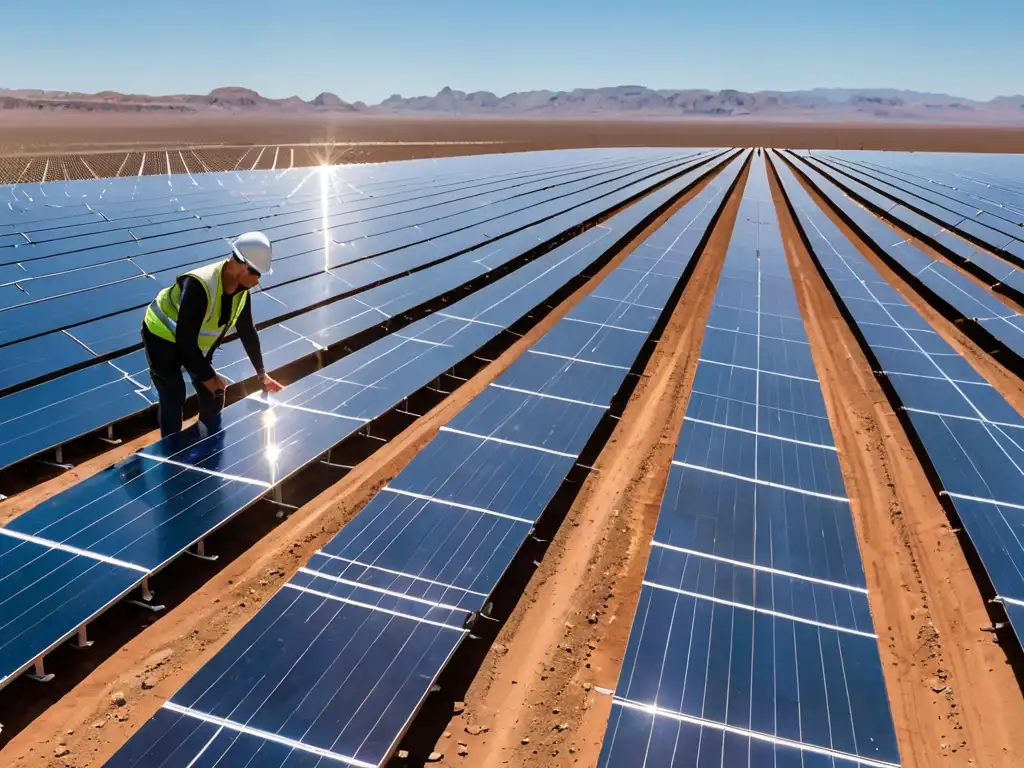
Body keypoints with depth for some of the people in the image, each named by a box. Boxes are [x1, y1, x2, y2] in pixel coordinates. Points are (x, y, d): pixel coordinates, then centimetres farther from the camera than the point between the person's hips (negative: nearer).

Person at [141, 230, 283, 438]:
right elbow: (185, 340, -37)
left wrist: (261, 374, 2)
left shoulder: (242, 289, -14)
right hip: (162, 337, -7)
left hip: (197, 342, 7)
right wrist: (207, 376, -29)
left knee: (212, 396, 6)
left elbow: (247, 331, -1)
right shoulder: (199, 286, -39)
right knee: (173, 396, -13)